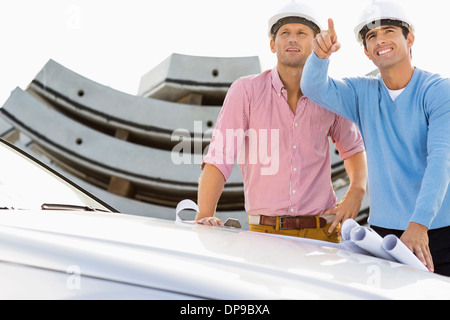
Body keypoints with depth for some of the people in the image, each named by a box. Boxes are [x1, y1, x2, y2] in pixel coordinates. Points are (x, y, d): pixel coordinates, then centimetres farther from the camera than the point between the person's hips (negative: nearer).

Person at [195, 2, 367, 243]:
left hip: (322, 232, 2)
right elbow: (218, 159, -8)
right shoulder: (246, 90, -3)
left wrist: (356, 192, 5)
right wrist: (205, 215, -21)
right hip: (264, 232, -2)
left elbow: (353, 148, 23)